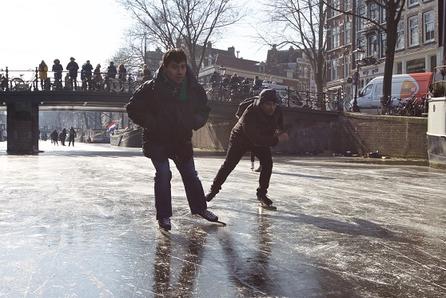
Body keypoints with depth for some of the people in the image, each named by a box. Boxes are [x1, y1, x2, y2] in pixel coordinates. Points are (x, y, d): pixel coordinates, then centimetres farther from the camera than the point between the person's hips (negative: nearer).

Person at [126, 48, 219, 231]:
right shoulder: (151, 88, -17)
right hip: (157, 140, -3)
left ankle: (200, 208, 33)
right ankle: (164, 216, 5)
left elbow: (204, 110, 9)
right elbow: (133, 109, -10)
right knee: (163, 174, -11)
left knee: (190, 175, 14)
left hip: (182, 140, 4)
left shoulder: (195, 89, -6)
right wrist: (152, 123, -19)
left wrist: (195, 122, -10)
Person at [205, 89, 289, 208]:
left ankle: (261, 193, 3)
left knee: (267, 163, -12)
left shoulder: (277, 111, -21)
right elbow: (257, 139, -44)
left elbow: (279, 123, 8)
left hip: (262, 139, 5)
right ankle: (214, 189, 17)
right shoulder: (249, 114, -41)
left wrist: (279, 131, -8)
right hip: (240, 139, -4)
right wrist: (277, 139, -43)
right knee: (228, 165, -1)